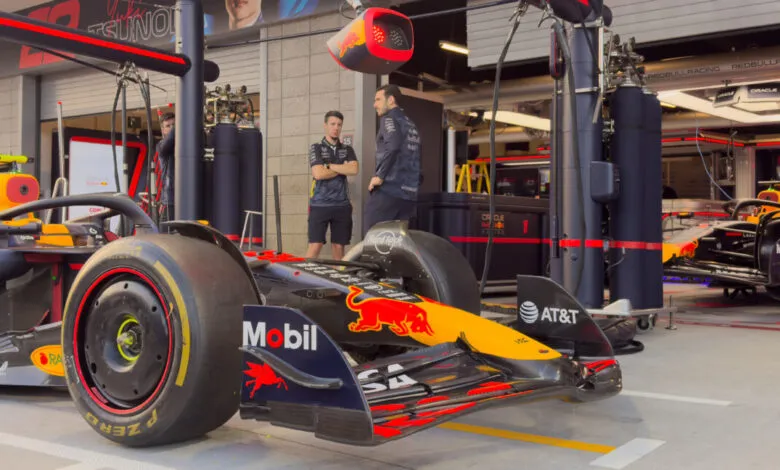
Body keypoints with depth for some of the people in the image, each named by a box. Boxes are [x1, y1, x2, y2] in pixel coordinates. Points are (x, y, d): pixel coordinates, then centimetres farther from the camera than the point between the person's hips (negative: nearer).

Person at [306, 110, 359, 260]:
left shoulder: (347, 149, 13)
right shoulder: (316, 148, 4)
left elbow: (354, 170, -6)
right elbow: (318, 173, -11)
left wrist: (330, 165, -7)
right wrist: (343, 169, -2)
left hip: (342, 204, 3)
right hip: (320, 204, -3)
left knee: (339, 247, 5)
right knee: (315, 246, -8)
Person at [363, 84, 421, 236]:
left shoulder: (389, 118, -2)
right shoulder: (411, 124, 23)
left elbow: (393, 146, -21)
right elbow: (416, 157, 23)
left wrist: (379, 175, -16)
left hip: (388, 189, -8)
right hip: (408, 193, 8)